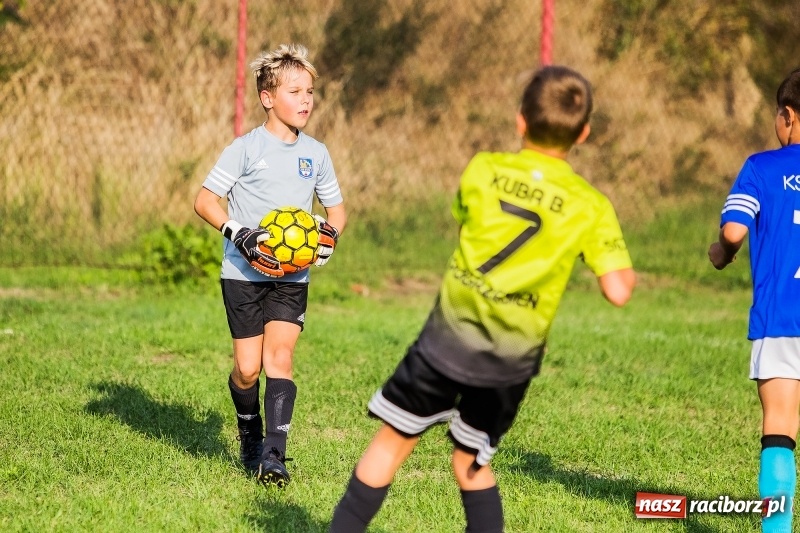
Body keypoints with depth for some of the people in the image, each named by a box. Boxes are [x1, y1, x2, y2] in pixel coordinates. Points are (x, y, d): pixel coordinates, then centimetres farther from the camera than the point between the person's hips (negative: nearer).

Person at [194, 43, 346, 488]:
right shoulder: (247, 149, -6)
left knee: (280, 356, -14)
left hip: (292, 276, 2)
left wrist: (331, 233, -4)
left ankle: (273, 455, -18)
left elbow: (336, 206, 19)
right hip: (244, 273, -2)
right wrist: (239, 234, -20)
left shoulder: (316, 154, 7)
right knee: (248, 368, -2)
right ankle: (250, 437, 26)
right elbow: (205, 200, -5)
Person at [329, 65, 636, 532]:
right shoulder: (591, 206, -5)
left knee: (393, 441, 10)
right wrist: (628, 274, 11)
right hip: (515, 355, 1)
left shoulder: (483, 170, -3)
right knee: (473, 462, 18)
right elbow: (618, 291, -10)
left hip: (453, 332, -1)